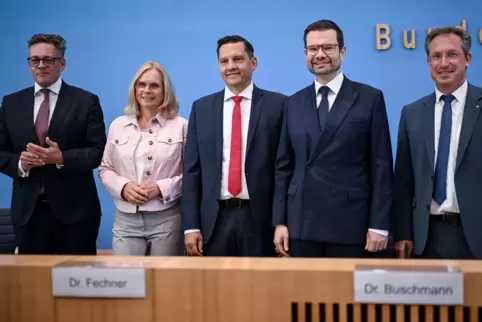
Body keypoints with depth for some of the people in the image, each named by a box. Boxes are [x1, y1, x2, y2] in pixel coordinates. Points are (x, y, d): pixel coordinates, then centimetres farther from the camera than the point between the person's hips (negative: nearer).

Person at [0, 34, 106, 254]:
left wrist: (61, 158, -19)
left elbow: (99, 151, -4)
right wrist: (20, 163, -12)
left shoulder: (86, 101, 1)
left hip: (75, 210, -3)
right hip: (28, 210, 3)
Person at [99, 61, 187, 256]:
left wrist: (162, 188, -14)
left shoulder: (181, 126, 1)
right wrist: (123, 187, -6)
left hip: (167, 219, -2)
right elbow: (105, 169, 13)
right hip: (126, 220, 2)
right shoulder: (118, 125, 10)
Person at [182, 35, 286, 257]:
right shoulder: (202, 108, 8)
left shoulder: (277, 105, 0)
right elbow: (192, 170, 7)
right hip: (215, 220, 2)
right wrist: (191, 226, 1)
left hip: (261, 219, -2)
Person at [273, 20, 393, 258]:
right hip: (301, 225, 3)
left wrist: (379, 225, -7)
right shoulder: (294, 103, 11)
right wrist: (279, 221, 4)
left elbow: (381, 166, -2)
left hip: (350, 225, -3)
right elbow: (284, 166, 11)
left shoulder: (370, 98, 1)